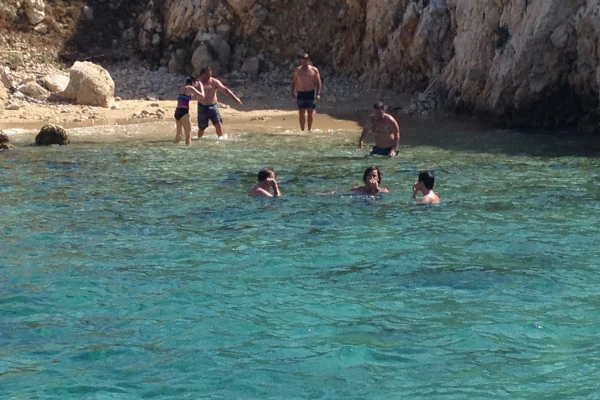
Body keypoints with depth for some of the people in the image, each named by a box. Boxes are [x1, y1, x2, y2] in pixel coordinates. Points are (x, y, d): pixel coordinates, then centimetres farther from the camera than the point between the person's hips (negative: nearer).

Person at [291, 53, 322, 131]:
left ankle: (309, 130, 12)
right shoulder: (297, 70, 7)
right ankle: (302, 130, 0)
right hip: (300, 93, 1)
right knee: (301, 113, -5)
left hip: (311, 93, -1)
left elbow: (318, 82, 2)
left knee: (310, 113, 3)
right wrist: (293, 93, 2)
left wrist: (318, 94, -9)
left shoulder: (314, 70, 2)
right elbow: (294, 82, 11)